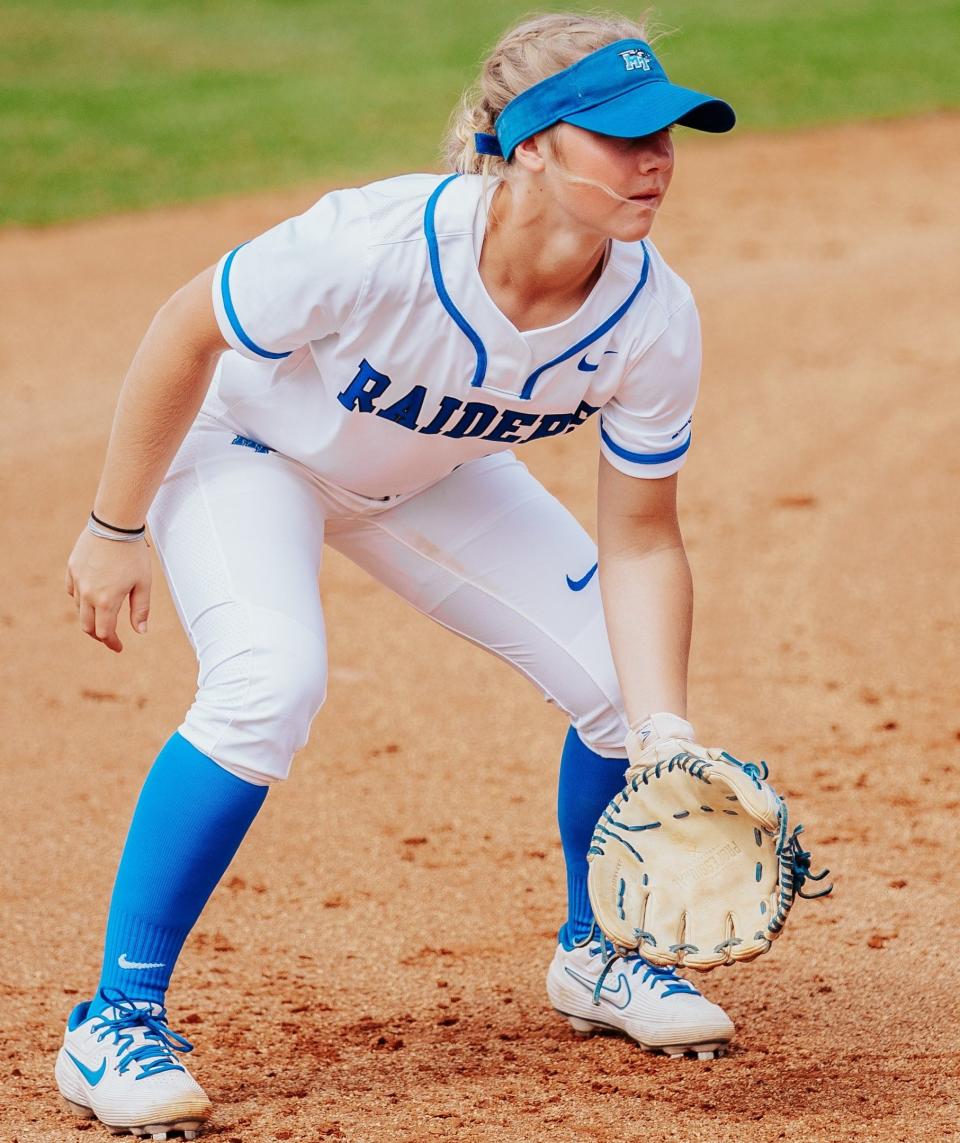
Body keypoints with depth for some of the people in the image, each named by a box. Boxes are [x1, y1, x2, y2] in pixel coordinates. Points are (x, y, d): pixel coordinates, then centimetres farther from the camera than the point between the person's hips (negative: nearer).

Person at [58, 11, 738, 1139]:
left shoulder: (654, 320, -26)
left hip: (429, 474, 5)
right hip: (245, 446, -5)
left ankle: (592, 957, 25)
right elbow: (188, 334, -24)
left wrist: (665, 741, -26)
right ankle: (115, 1024, -19)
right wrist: (115, 532, -16)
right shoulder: (377, 243, -40)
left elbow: (639, 541, -15)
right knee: (270, 681, -31)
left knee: (631, 679, -5)